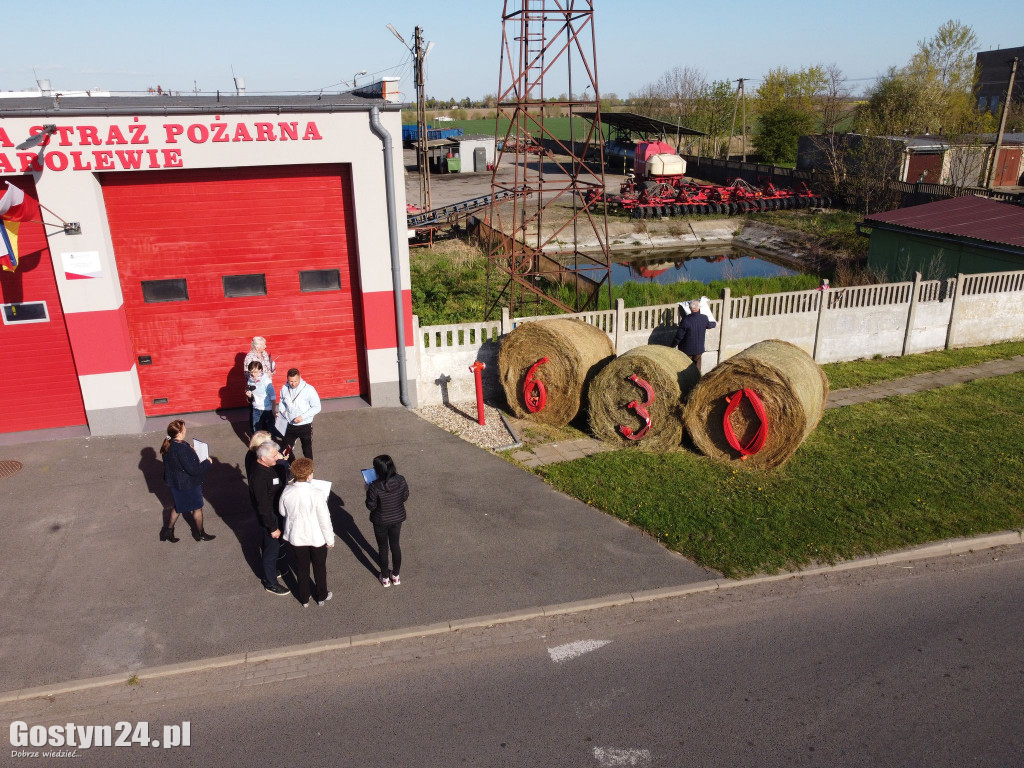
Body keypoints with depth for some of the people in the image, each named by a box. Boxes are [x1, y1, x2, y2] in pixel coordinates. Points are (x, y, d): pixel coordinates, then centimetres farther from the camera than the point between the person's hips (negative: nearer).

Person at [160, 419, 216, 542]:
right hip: (187, 484, -8)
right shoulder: (182, 449, -34)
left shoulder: (169, 445, -7)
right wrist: (207, 463, -15)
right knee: (197, 508, 16)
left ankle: (168, 531, 39)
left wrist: (191, 451, 8)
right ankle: (200, 533, 35)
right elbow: (193, 469, -30)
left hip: (175, 482, 8)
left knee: (179, 507, 28)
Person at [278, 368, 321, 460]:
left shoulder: (309, 389, -20)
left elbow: (317, 407, -16)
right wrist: (282, 410, -7)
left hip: (305, 426, -4)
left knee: (307, 450, 11)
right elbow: (282, 401, 13)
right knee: (287, 449, 18)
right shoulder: (284, 388, -6)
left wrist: (303, 417, -24)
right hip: (290, 425, 5)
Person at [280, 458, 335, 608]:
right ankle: (322, 597, 41)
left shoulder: (287, 492, -19)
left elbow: (282, 512, 0)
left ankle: (304, 599, 40)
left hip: (296, 537, 3)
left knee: (301, 568, 23)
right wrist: (330, 539, -5)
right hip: (316, 538, -2)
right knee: (319, 567, 22)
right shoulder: (317, 494, -29)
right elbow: (324, 519, -20)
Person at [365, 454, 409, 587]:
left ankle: (385, 578, 36)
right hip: (397, 519, 3)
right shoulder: (401, 480, -18)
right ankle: (396, 575, 40)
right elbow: (405, 498, -4)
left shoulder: (375, 487, -29)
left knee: (383, 548, 18)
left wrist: (368, 492, -4)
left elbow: (371, 506, -17)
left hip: (380, 522, -3)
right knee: (395, 545, 23)